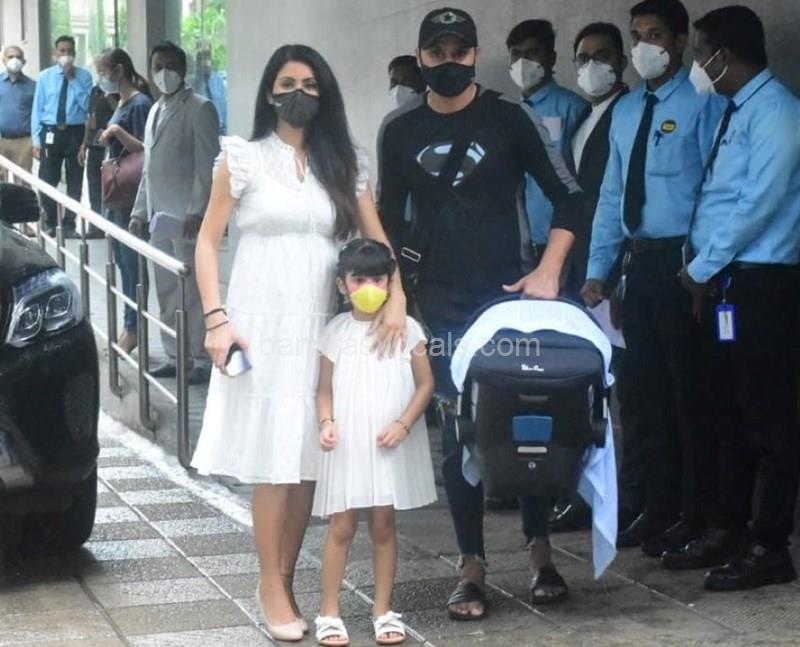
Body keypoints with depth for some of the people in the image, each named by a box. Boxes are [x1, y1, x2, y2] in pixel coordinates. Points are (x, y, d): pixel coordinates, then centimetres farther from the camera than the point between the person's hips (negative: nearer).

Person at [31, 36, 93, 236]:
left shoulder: (83, 76, 3)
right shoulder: (45, 77, 5)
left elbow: (87, 105, -9)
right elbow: (37, 109, 4)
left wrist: (73, 80, -12)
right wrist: (36, 139, -2)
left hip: (75, 132, 0)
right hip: (51, 132, 0)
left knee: (75, 181, 6)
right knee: (47, 181, -1)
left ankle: (70, 223, 17)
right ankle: (50, 223, 14)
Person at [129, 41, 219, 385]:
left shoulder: (199, 108, -7)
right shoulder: (156, 110, 18)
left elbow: (208, 165, -14)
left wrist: (197, 212, -20)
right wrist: (140, 210, 16)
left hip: (187, 215, -8)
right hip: (159, 215, 8)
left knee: (193, 291, -4)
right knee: (167, 292, 11)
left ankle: (202, 362, 2)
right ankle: (175, 357, 19)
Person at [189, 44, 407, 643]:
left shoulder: (346, 164, 10)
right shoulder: (245, 158, 1)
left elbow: (376, 237, 8)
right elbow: (208, 240, 2)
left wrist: (395, 295, -10)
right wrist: (216, 317, -9)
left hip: (321, 324, 3)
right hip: (261, 322, -3)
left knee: (309, 456, 2)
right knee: (273, 459, -4)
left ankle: (287, 581, 14)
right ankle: (272, 588, 7)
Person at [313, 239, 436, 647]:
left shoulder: (406, 328, 0)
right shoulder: (336, 331, 2)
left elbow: (425, 383, 1)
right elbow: (325, 388, 6)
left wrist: (403, 424, -11)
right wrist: (326, 422, -11)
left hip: (390, 445, 0)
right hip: (346, 444, 0)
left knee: (383, 524, 7)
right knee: (342, 526, 1)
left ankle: (383, 610, 17)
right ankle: (329, 612, 9)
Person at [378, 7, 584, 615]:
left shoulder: (511, 116, -2)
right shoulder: (399, 130, 6)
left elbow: (569, 197, -1)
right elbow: (390, 216, 15)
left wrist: (548, 271, -10)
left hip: (510, 295, -2)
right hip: (441, 306, 2)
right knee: (458, 434, 1)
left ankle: (541, 552, 15)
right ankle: (473, 567, 9)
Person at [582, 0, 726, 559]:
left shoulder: (703, 105, -7)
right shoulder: (626, 111, 14)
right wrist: (597, 269, 11)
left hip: (681, 261, -7)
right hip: (639, 262, 7)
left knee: (688, 392, 0)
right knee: (647, 390, 12)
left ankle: (694, 516, 11)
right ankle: (658, 509, 22)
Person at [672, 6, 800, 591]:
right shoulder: (737, 112, 16)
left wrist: (701, 267, -12)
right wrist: (701, 265, 4)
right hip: (728, 281, 9)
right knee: (733, 412, 14)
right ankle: (729, 530, 23)